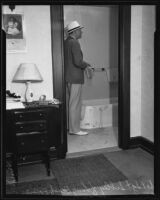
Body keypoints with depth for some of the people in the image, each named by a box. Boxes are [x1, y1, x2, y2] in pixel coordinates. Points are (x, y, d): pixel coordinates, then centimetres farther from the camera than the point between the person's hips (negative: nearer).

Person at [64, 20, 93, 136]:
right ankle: (75, 129, 6)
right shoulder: (74, 43, -15)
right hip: (75, 78, -10)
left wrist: (84, 65, 16)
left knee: (73, 103, 16)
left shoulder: (66, 42, 14)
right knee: (75, 104, -2)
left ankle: (73, 127, 26)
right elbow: (78, 61, -23)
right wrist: (87, 65, -5)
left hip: (69, 77, 10)